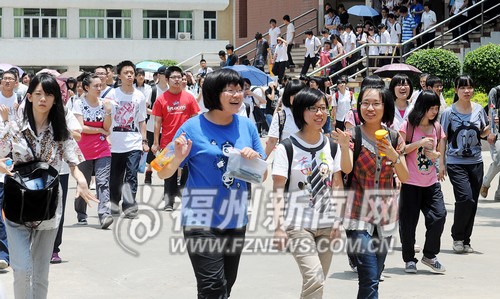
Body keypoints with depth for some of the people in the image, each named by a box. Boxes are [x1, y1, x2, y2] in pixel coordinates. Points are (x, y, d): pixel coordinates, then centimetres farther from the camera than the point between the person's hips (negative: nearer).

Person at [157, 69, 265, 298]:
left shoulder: (247, 126, 3)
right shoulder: (193, 128, -10)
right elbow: (163, 174, -5)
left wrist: (256, 159, -11)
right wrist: (178, 158, -25)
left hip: (236, 221, 5)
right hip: (202, 221, -5)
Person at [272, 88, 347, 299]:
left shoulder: (332, 146, 8)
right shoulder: (287, 148, -6)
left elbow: (337, 185, 11)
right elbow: (278, 189, -8)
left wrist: (338, 219, 1)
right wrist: (279, 226, -15)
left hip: (326, 224, 5)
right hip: (298, 224, -5)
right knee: (314, 279, -19)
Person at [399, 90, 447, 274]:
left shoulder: (436, 127, 9)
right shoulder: (408, 125, -6)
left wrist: (435, 154, -3)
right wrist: (419, 143, -18)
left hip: (431, 182, 4)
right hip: (410, 182, -4)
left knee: (439, 216, -8)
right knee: (408, 222, 0)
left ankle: (429, 255, 11)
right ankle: (409, 259, 17)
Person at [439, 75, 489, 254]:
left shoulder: (478, 110, 6)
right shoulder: (449, 112, -3)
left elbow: (483, 133, 16)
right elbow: (443, 139, 0)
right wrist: (441, 163, -3)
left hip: (475, 162, 4)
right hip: (456, 163, -4)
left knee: (473, 202, 5)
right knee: (466, 198, -17)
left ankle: (465, 241, 17)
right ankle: (457, 236, 2)